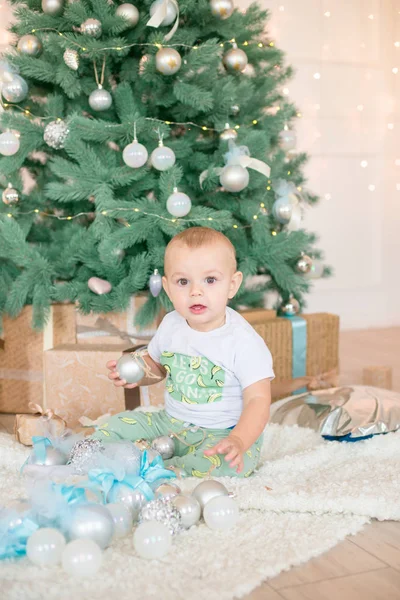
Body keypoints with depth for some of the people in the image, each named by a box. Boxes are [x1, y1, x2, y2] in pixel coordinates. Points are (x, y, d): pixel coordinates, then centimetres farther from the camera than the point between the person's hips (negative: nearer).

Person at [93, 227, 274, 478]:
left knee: (225, 463, -35)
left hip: (222, 434, -5)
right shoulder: (171, 325, -1)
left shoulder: (243, 341, -21)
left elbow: (258, 400, -24)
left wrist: (238, 441, -41)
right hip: (171, 424, 6)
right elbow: (157, 365, 18)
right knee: (120, 425, -2)